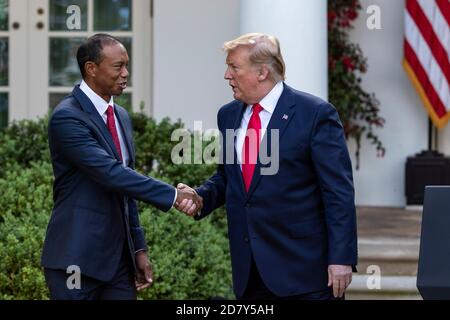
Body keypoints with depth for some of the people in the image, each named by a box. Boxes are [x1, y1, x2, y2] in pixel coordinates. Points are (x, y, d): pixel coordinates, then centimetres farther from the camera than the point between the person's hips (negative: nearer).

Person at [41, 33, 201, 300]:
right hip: (78, 259, -7)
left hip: (119, 256, 8)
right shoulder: (67, 117, -13)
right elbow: (109, 173, -23)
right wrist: (173, 195, -21)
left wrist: (139, 248, 15)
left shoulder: (121, 116, 14)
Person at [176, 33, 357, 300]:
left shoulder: (315, 114, -8)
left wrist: (342, 258, -15)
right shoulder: (228, 115, 12)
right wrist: (200, 196, 0)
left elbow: (339, 192, -10)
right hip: (250, 270, 6)